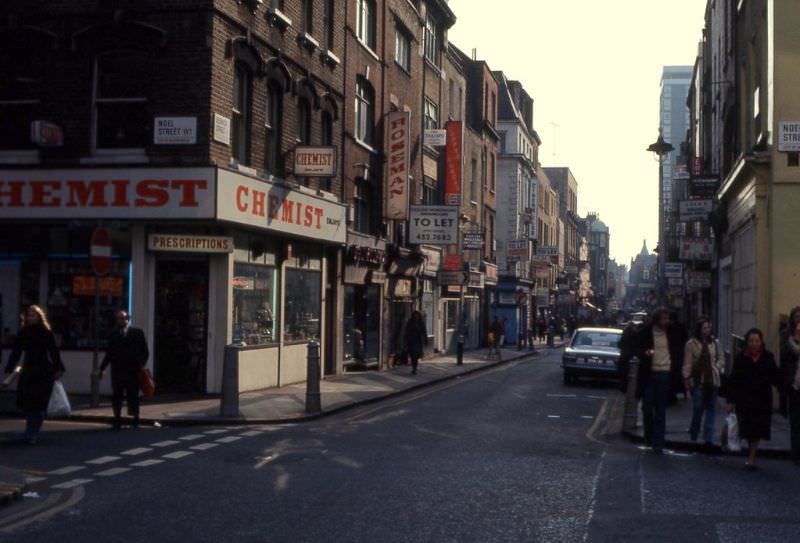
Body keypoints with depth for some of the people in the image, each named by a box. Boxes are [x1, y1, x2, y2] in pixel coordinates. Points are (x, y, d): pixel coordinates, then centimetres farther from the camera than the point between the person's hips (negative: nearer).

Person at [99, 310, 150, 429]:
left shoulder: (137, 333, 4)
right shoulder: (114, 334, 10)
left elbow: (145, 351, 3)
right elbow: (109, 353, 11)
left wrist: (141, 363, -10)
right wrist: (103, 368, 5)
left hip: (133, 370, -2)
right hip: (117, 370, 2)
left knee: (133, 396, 3)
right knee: (116, 396, 1)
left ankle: (135, 420, 11)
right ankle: (117, 420, 8)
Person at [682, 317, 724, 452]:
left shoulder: (714, 342, 6)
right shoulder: (691, 344, -4)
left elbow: (721, 359, 17)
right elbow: (687, 363, -3)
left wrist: (717, 367, -2)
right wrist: (686, 379, -7)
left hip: (712, 381, 3)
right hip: (697, 381, -3)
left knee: (711, 410, 2)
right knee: (698, 409, -5)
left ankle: (708, 439, 5)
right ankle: (693, 435, 16)